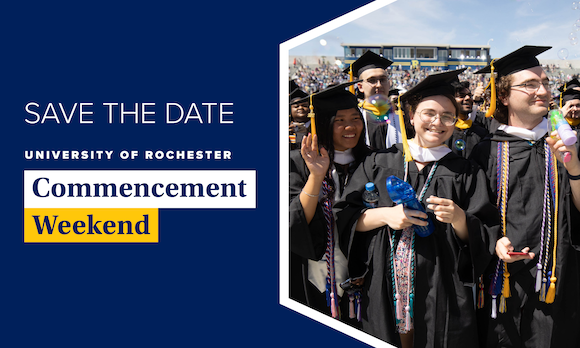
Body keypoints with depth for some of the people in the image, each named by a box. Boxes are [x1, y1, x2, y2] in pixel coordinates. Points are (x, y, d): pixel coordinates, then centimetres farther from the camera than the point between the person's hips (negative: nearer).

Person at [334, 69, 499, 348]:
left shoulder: (465, 173, 5)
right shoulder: (381, 162, 6)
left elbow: (483, 238, 2)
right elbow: (342, 216, 3)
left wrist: (458, 218, -17)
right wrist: (385, 214, -12)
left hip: (441, 298, 0)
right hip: (383, 292, 1)